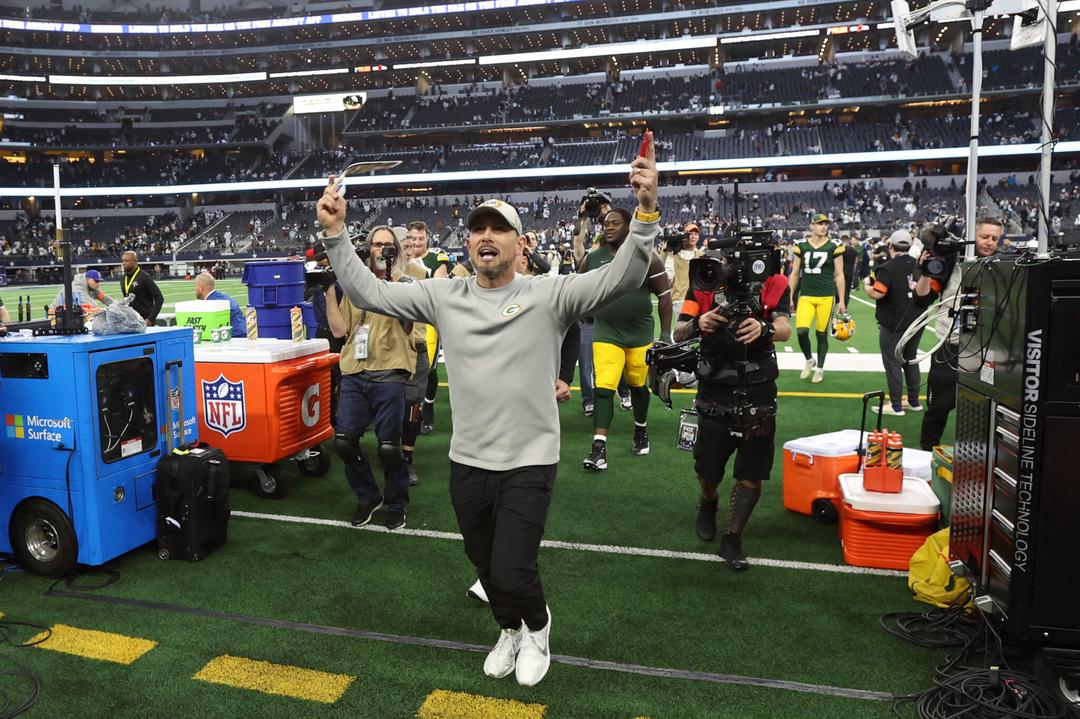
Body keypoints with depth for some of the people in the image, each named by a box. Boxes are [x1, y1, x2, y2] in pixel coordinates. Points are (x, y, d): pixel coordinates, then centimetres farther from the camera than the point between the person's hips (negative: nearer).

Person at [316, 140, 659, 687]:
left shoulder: (550, 295, -10)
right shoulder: (443, 296, 0)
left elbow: (621, 277, -19)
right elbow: (367, 292, 1)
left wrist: (646, 211, -32)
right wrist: (335, 233, -9)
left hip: (529, 463, -4)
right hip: (467, 462, 4)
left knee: (511, 572, -3)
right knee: (486, 566, 20)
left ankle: (537, 625, 34)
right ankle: (509, 631, 51)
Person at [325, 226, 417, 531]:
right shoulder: (353, 286, 13)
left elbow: (407, 316, -15)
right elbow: (339, 329, 7)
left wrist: (392, 279, -18)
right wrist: (329, 291, 1)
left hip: (389, 376, -3)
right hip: (354, 375, 4)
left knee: (389, 447, -2)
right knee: (344, 441, -1)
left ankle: (397, 503, 21)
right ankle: (368, 497, 22)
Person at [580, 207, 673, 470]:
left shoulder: (647, 258, -5)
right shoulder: (592, 259, 0)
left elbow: (664, 296, -1)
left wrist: (666, 333, -3)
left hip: (640, 335, 0)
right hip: (605, 335, 0)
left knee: (638, 385, 15)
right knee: (603, 389, -11)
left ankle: (641, 431, 40)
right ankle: (598, 447, -11)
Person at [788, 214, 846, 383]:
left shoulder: (834, 248, 0)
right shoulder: (801, 247, 4)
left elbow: (839, 275, 2)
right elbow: (795, 274, 10)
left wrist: (842, 300, 0)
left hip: (826, 297, -1)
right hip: (806, 296, 1)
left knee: (822, 334, 5)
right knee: (801, 331, -13)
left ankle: (820, 368, 23)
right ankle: (809, 360, 14)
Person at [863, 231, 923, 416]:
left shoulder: (887, 268, -17)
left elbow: (876, 294, -23)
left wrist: (866, 285, -4)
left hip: (894, 324, -7)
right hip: (916, 321, 7)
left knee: (893, 363, 2)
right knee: (911, 360, 19)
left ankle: (896, 406, 5)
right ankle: (914, 401, 27)